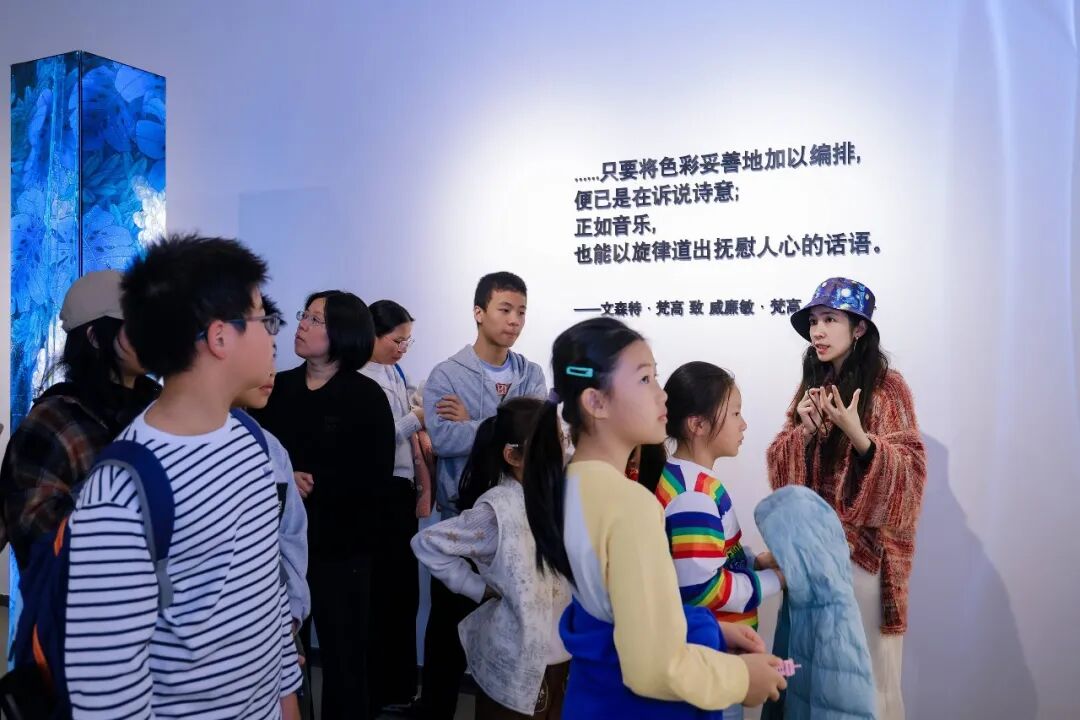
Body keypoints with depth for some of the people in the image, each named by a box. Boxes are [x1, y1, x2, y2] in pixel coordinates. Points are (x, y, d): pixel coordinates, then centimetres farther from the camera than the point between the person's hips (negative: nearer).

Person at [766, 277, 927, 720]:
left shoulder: (886, 387, -5)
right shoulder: (811, 386, 10)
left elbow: (911, 470, -12)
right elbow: (781, 467, 7)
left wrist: (858, 435, -27)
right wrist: (803, 431, -12)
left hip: (865, 543, -5)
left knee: (867, 665, 0)